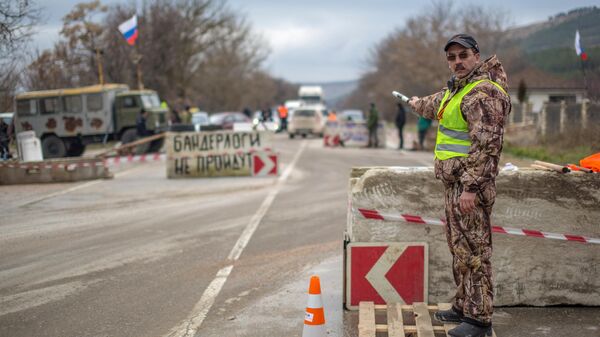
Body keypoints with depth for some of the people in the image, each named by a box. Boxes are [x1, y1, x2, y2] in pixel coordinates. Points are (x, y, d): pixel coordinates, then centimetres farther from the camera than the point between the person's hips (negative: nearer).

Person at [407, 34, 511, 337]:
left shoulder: (484, 93, -16)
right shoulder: (457, 88, 17)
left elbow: (486, 145, -23)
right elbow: (437, 105, 41)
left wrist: (471, 187, -26)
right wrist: (417, 104, 60)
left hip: (470, 186, -10)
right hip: (455, 183, 10)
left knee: (473, 251, -6)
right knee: (459, 247, 17)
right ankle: (463, 306, 28)